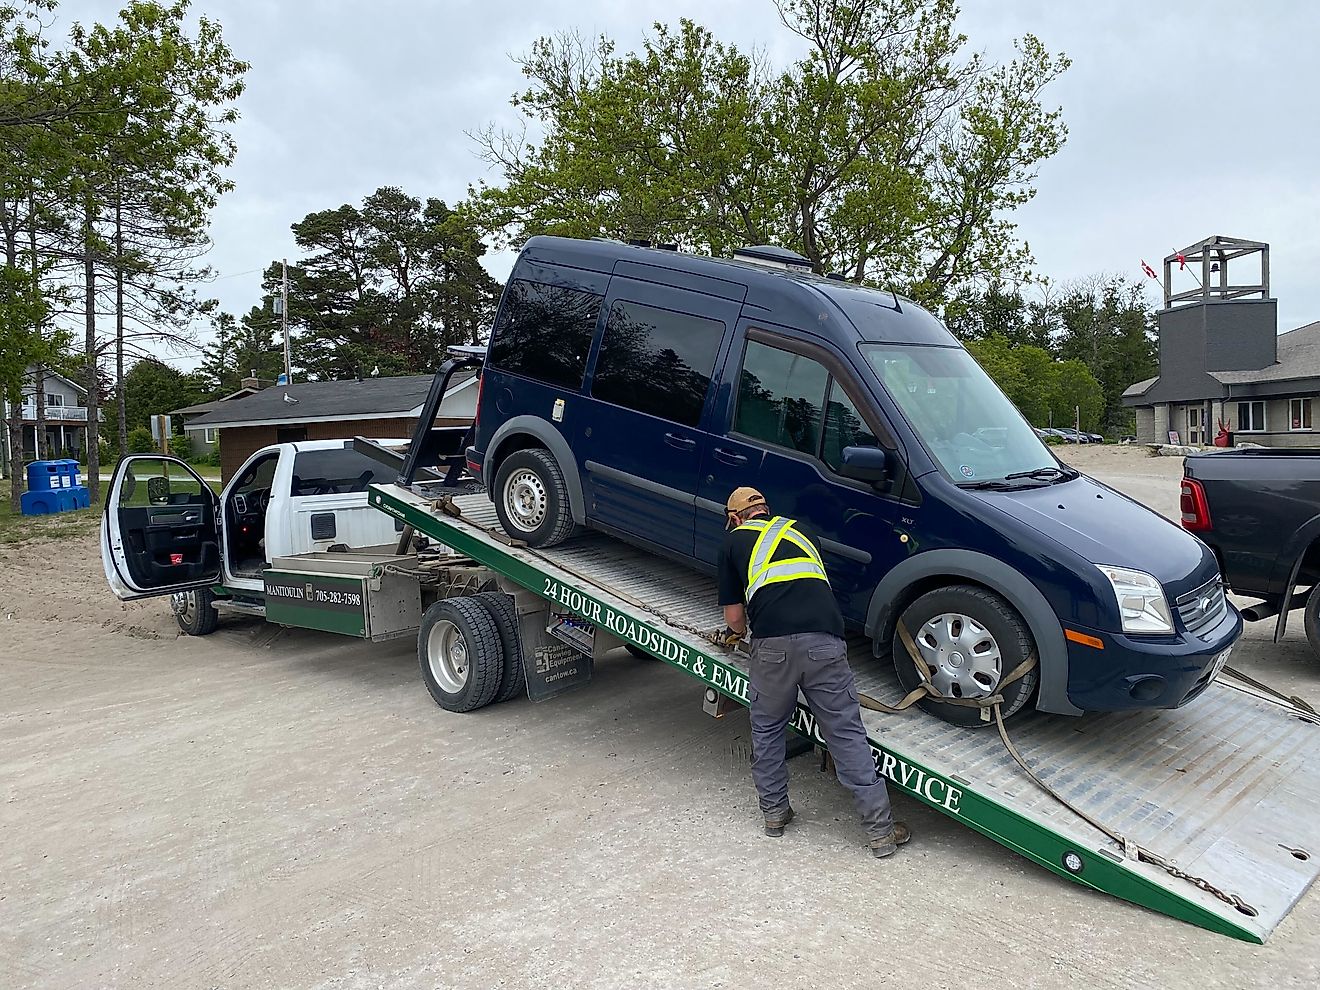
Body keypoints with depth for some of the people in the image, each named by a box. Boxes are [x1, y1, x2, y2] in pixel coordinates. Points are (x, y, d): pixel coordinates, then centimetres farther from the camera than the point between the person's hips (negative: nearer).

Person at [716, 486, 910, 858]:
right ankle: (880, 830, 9)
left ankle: (774, 811, 29)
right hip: (825, 639, 2)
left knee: (767, 729, 20)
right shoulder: (797, 530, 29)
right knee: (846, 734, 7)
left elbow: (734, 616, 18)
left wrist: (738, 632, 41)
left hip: (773, 644, -2)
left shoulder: (734, 541, 19)